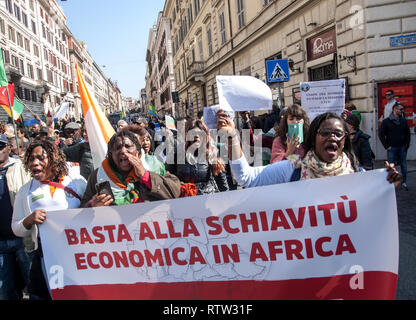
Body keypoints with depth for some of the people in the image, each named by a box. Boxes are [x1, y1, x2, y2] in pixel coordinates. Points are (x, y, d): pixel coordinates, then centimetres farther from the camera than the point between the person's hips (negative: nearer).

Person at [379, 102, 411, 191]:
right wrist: (386, 146, -6)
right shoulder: (386, 121, -5)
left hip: (402, 148, 3)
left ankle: (404, 182, 21)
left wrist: (407, 144, 4)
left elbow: (408, 133, 12)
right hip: (392, 148, -3)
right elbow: (381, 134, -3)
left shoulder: (404, 121, 4)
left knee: (403, 166, 9)